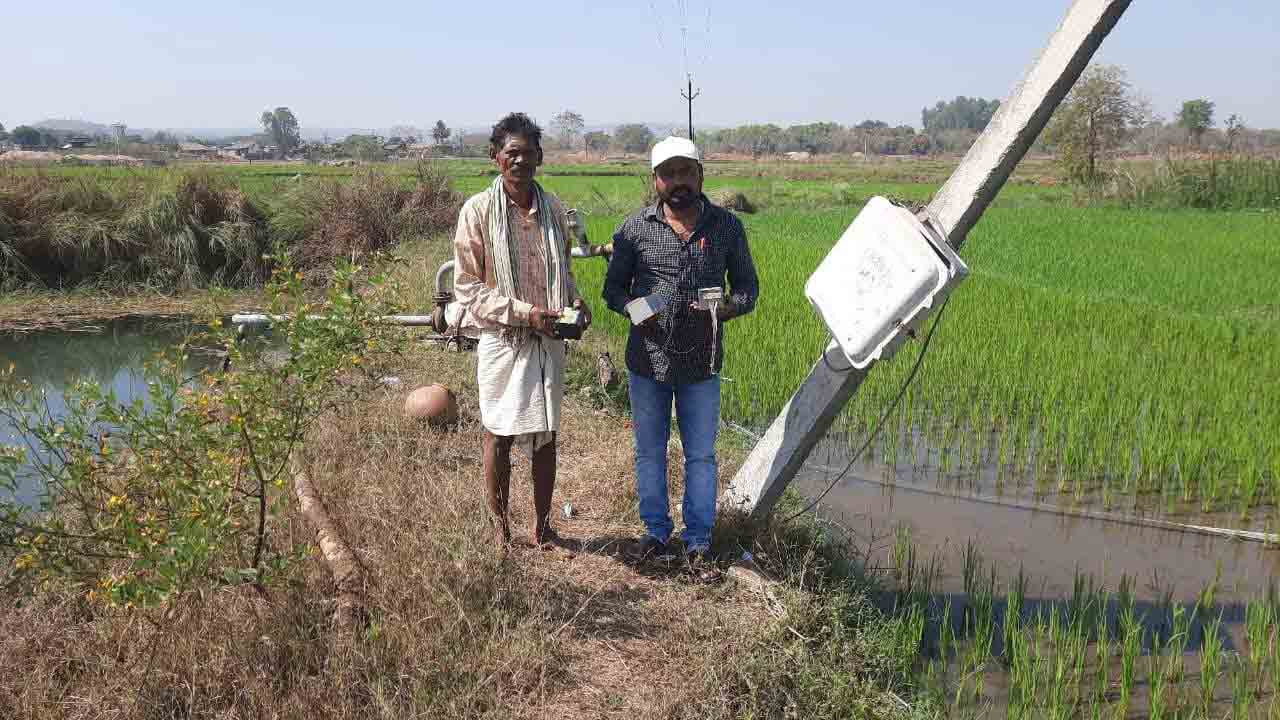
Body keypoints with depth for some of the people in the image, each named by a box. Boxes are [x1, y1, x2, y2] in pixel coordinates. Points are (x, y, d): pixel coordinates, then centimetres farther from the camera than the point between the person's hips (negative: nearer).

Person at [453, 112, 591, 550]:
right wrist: (523, 312, -18)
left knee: (545, 435, 11)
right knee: (499, 436, 7)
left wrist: (575, 301, -2)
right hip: (502, 339, -4)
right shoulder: (478, 210, -9)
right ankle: (500, 528, 23)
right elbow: (467, 287, -8)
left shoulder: (552, 208, 4)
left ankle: (542, 526, 26)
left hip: (548, 340, 4)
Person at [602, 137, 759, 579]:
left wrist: (724, 309, -16)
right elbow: (613, 287, 5)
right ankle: (656, 531, 31)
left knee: (701, 455, 9)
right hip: (648, 361, 1)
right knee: (649, 452, 13)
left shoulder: (727, 227, 0)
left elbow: (748, 288, 6)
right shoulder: (635, 228, -2)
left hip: (702, 364, 0)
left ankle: (698, 543, 23)